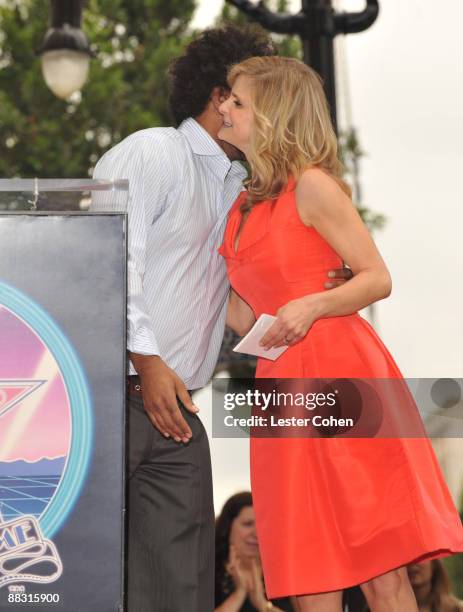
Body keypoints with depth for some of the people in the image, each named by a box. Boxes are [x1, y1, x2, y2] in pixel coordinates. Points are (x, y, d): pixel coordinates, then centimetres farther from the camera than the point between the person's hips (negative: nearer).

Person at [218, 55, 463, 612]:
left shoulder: (311, 186, -4)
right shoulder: (244, 206, 18)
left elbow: (378, 279, -7)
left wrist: (311, 306, -20)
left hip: (339, 374, -7)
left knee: (379, 563, -7)